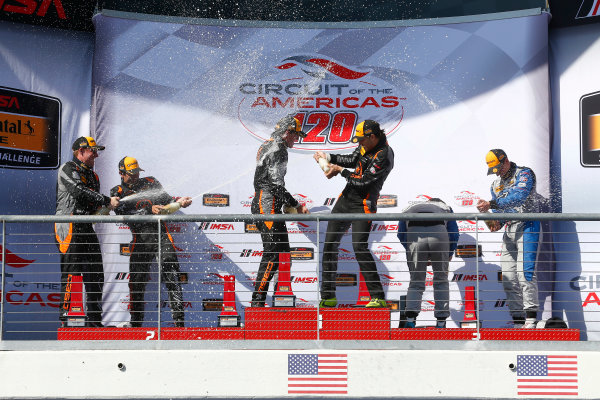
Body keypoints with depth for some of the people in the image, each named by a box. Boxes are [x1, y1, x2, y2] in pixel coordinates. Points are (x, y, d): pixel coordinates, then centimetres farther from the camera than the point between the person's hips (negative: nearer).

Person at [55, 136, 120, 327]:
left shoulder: (92, 175, 23)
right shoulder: (67, 169, -3)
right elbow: (79, 192, -18)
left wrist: (101, 209, -4)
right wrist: (107, 201, -18)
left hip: (87, 227, 8)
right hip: (68, 226, -8)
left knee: (96, 275, 6)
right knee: (70, 273, -12)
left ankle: (94, 319, 13)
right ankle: (64, 318, -10)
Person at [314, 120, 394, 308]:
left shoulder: (383, 155, -19)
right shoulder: (367, 145, 8)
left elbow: (362, 181, -20)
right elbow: (353, 160, 23)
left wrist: (340, 170, -9)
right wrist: (328, 157, 12)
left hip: (363, 204, -9)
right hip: (346, 198, 9)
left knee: (359, 248, -18)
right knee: (330, 244, 6)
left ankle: (378, 297, -10)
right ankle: (328, 297, 14)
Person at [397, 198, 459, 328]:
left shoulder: (409, 209, 35)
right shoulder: (445, 207, 34)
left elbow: (401, 234, 23)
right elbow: (454, 233, 22)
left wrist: (411, 252, 32)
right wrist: (449, 254, 32)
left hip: (414, 235, 0)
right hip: (439, 233, 0)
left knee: (416, 282, 11)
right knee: (441, 280, 16)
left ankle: (410, 318, -10)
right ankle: (441, 322, 13)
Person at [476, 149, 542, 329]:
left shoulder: (524, 174, -5)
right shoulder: (496, 184, 18)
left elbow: (518, 196, -23)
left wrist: (491, 204, -28)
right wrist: (497, 223, 0)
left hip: (528, 227, -8)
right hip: (509, 231, 8)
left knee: (525, 271, -20)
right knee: (508, 277, 1)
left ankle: (531, 318, -21)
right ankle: (518, 321, 3)